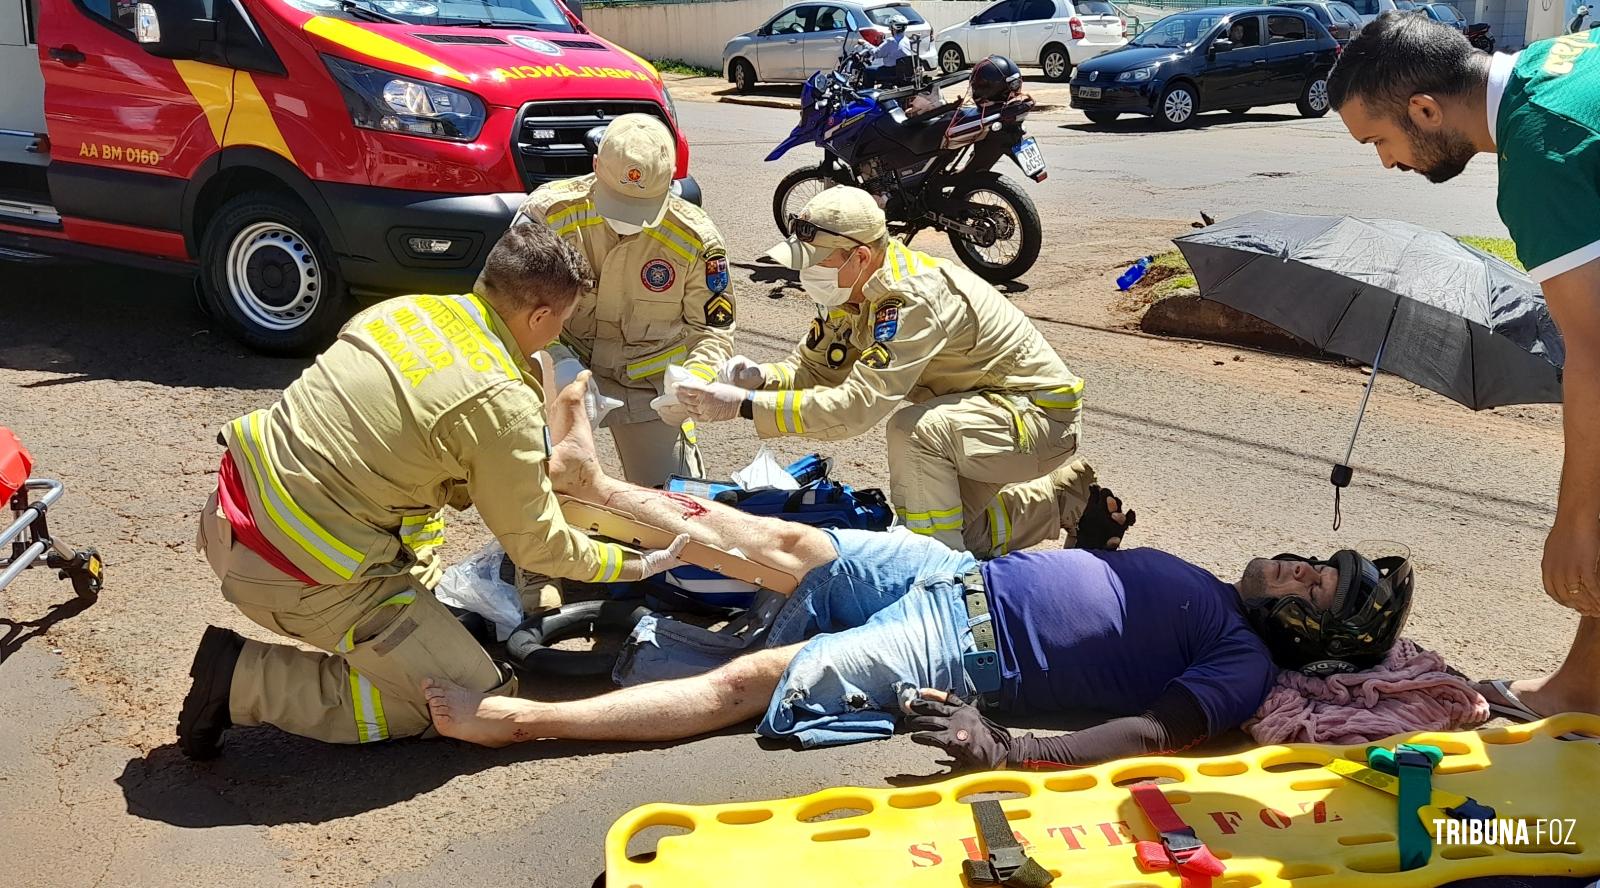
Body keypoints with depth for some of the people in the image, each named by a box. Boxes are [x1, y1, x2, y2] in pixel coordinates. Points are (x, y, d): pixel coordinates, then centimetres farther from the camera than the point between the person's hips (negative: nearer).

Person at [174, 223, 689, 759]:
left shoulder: (404, 308, 4)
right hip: (300, 575, -9)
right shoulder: (503, 406, -17)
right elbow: (535, 544, -5)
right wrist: (637, 564, 10)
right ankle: (247, 682, -2)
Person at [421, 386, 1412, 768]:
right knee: (785, 542, 2)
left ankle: (514, 716, -8)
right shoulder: (1214, 591, 16)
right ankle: (593, 480, 15)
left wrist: (1009, 749, -35)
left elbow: (1152, 734, -24)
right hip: (960, 571, 7)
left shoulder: (1245, 665, -9)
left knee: (745, 682, -14)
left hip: (965, 649, -7)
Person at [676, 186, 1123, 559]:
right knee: (953, 535, 13)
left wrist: (743, 405, -40)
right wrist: (762, 376, -21)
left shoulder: (911, 300, -33)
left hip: (1041, 414, -10)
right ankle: (1069, 496, 25)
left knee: (914, 429, -34)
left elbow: (856, 407, -40)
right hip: (979, 408, 10)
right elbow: (813, 367, 2)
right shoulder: (852, 290, -5)